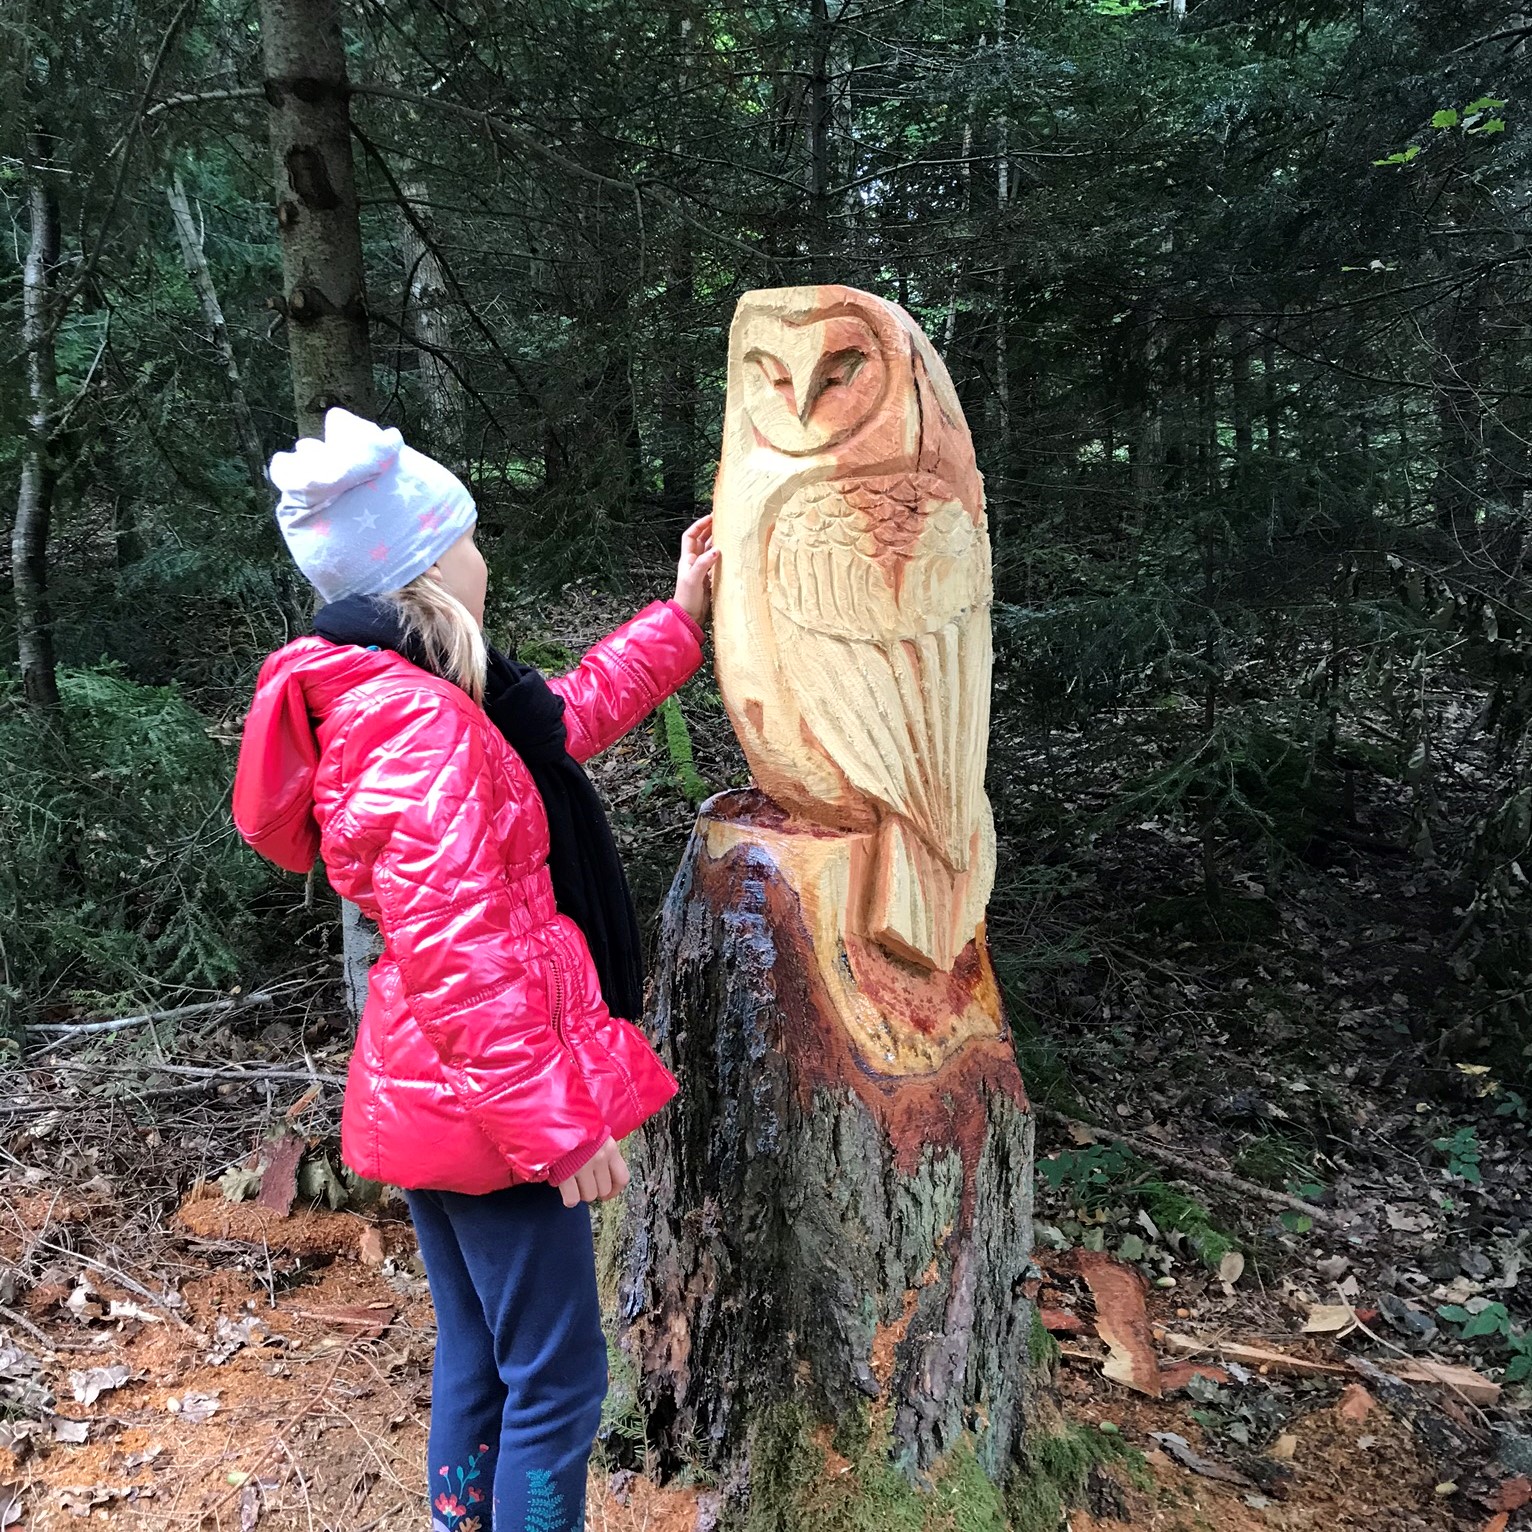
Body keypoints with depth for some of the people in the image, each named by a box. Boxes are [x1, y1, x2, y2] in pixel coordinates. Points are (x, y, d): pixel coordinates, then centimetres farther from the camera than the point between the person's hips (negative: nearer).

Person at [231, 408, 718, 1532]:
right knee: (556, 1384, 6)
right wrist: (561, 1125, -21)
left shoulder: (380, 697, 10)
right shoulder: (421, 724, -22)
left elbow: (568, 717, 22)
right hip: (490, 1105, -10)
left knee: (476, 1365, 23)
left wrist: (680, 616, 25)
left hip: (430, 1094, 10)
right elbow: (459, 953, -27)